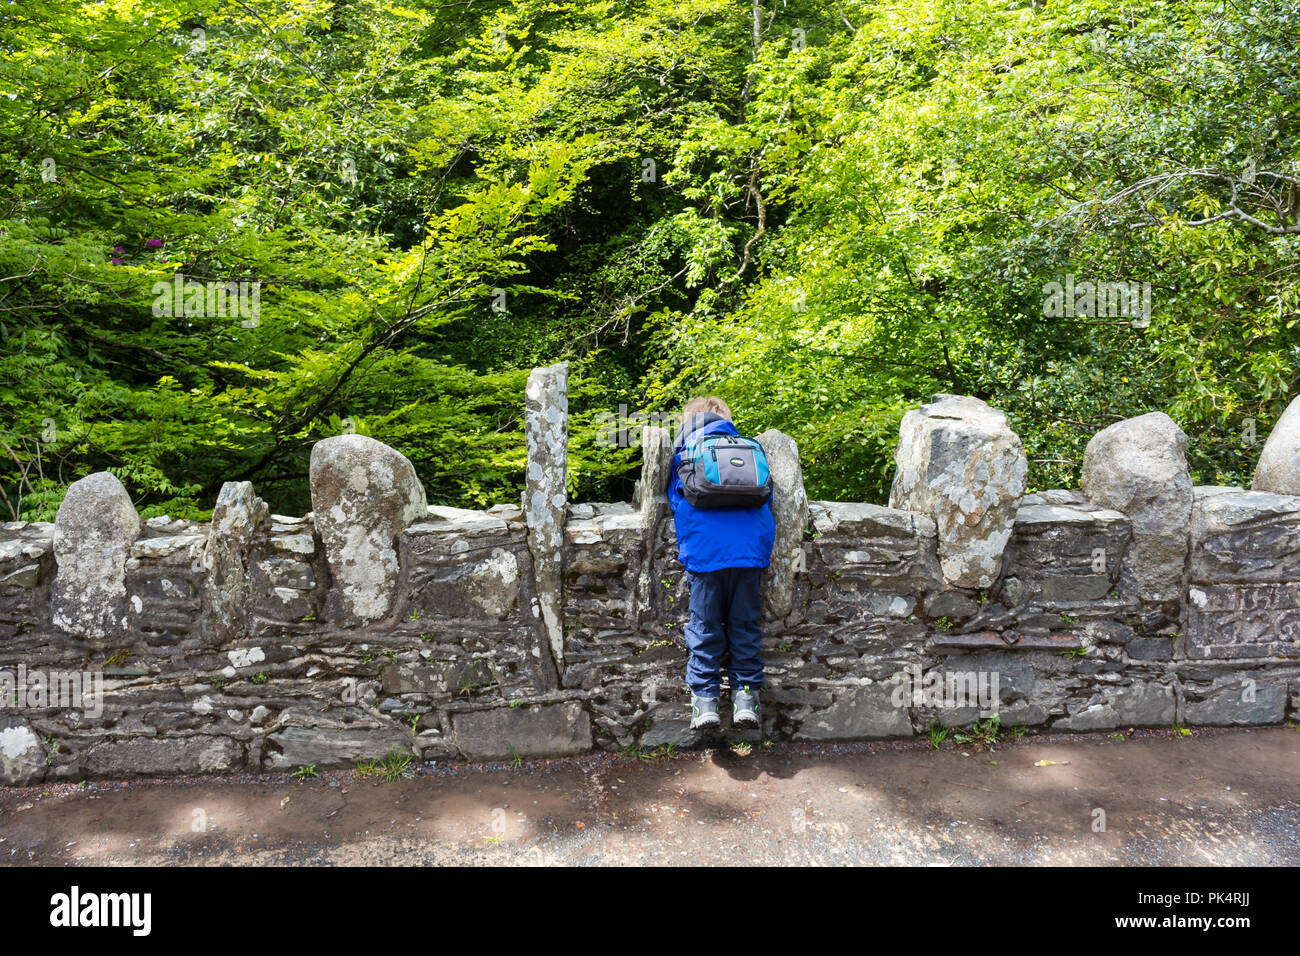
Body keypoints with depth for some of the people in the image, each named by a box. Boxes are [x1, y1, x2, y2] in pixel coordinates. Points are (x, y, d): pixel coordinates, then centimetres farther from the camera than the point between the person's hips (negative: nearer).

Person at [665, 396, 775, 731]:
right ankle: (746, 696, 9)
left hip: (705, 552, -2)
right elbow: (767, 501, 21)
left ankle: (705, 699, 5)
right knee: (745, 624, 10)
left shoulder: (685, 454, 11)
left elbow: (677, 504, 14)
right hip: (750, 551, 2)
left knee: (705, 627, 5)